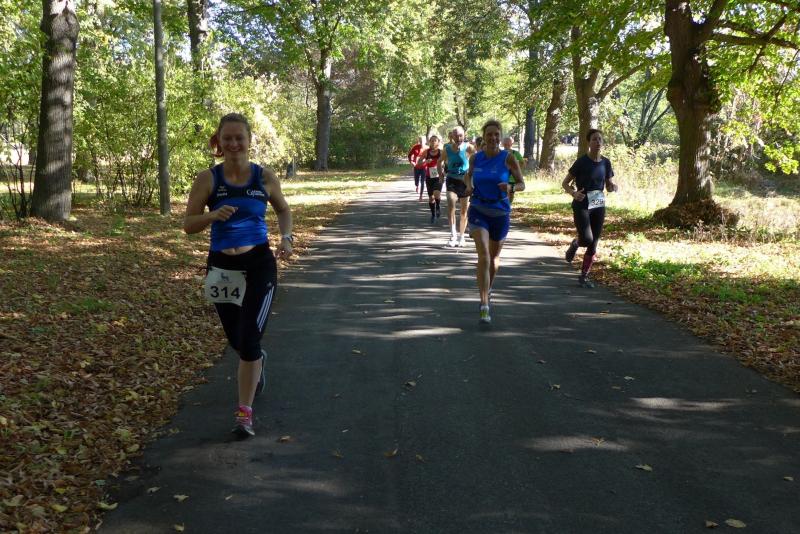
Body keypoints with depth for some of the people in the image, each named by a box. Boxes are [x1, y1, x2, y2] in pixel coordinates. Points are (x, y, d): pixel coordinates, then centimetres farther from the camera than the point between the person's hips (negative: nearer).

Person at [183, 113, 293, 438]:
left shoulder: (265, 177, -2)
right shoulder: (208, 179, -4)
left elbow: (283, 210, 15)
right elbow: (188, 225, -4)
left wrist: (286, 238, -3)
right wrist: (214, 215, -23)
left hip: (259, 265, -1)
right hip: (222, 268, 2)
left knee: (249, 340, -12)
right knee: (237, 340, 17)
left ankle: (245, 413, 1)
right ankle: (257, 361, 54)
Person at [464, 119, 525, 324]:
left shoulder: (508, 158, -8)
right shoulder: (475, 158, -1)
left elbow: (522, 184, -3)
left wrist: (510, 188, -24)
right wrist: (468, 185, -3)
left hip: (500, 213, 1)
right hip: (478, 211, 0)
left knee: (494, 257, 18)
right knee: (484, 256, -19)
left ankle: (488, 288, 48)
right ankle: (484, 305, -19)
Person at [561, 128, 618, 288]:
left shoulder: (605, 162, 4)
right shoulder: (582, 161, -10)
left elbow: (609, 186, 13)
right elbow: (565, 183, -5)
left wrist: (613, 187, -11)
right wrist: (574, 193, -25)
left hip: (599, 206, 5)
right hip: (582, 205, -5)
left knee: (593, 244, 3)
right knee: (587, 239, -19)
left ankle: (584, 277, 15)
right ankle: (575, 244, 18)